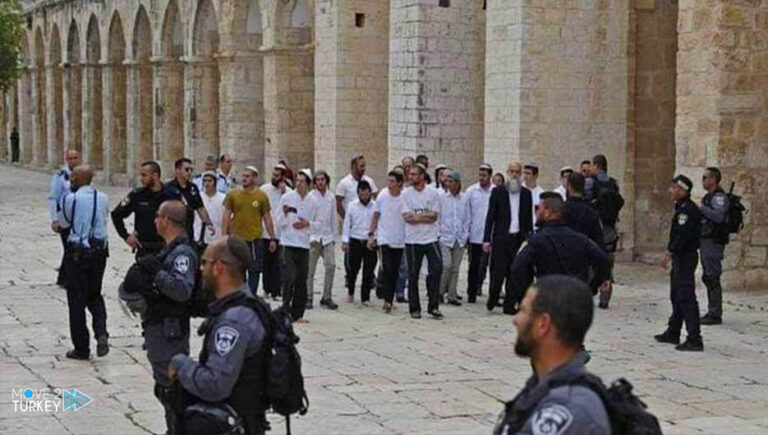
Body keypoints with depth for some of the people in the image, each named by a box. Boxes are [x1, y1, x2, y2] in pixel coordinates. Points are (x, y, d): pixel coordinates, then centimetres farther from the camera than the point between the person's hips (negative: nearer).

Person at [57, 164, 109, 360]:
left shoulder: (70, 199, -12)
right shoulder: (103, 198, 1)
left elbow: (63, 223, 3)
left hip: (77, 254, -4)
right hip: (100, 251, 4)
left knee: (77, 300, 6)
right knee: (95, 296, 20)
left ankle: (81, 348, 9)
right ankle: (101, 333, -4)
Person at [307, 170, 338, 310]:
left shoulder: (331, 197, 9)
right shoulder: (310, 197, -3)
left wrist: (333, 236, 12)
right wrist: (311, 237, -9)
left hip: (328, 237, 3)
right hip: (313, 236, -3)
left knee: (331, 265, -8)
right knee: (310, 268, 0)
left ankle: (327, 297, 2)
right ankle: (308, 297, 10)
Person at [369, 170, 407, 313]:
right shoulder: (382, 196, -3)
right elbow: (375, 216, 9)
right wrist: (371, 234, 6)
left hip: (400, 241, 1)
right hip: (384, 239, -1)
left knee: (395, 272, 7)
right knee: (387, 269, -12)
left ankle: (390, 299, 17)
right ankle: (387, 300, -13)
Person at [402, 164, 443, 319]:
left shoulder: (433, 193, 1)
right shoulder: (406, 193, 0)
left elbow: (434, 216, -5)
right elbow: (407, 217, -8)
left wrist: (416, 216, -10)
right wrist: (426, 217, -11)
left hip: (431, 238, 0)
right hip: (412, 240, 0)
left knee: (436, 269, -9)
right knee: (413, 275, 4)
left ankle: (433, 306, 2)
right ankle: (414, 308, 14)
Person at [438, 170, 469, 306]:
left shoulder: (464, 198, 5)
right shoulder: (441, 197, -2)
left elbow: (467, 219, 11)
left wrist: (465, 236, 6)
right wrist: (438, 234, -3)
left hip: (460, 239, 3)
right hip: (445, 237, -3)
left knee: (455, 268, 5)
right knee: (447, 265, -13)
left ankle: (452, 296, 11)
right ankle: (440, 292, 4)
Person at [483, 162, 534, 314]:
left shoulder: (526, 194, 10)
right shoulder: (498, 191, 2)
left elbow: (529, 218, 12)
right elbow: (490, 216, 0)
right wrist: (487, 239, -6)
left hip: (519, 239, 3)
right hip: (501, 238, -2)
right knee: (498, 272, -6)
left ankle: (509, 305, 10)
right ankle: (492, 299, 15)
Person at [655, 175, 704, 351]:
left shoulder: (688, 210, -17)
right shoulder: (681, 208, 15)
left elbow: (682, 236, -24)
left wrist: (669, 254, -21)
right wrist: (671, 253, 17)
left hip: (686, 257, -11)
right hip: (681, 257, 11)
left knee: (686, 297, -12)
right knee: (676, 296, 19)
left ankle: (694, 340, -13)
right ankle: (673, 333, 31)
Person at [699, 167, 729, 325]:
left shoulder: (719, 197, -14)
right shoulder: (708, 196, 18)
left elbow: (718, 216, -30)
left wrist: (702, 208, -23)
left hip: (714, 242, -11)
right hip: (706, 241, 11)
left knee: (712, 278, -9)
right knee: (708, 278, 14)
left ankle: (715, 315, -6)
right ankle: (712, 312, 21)